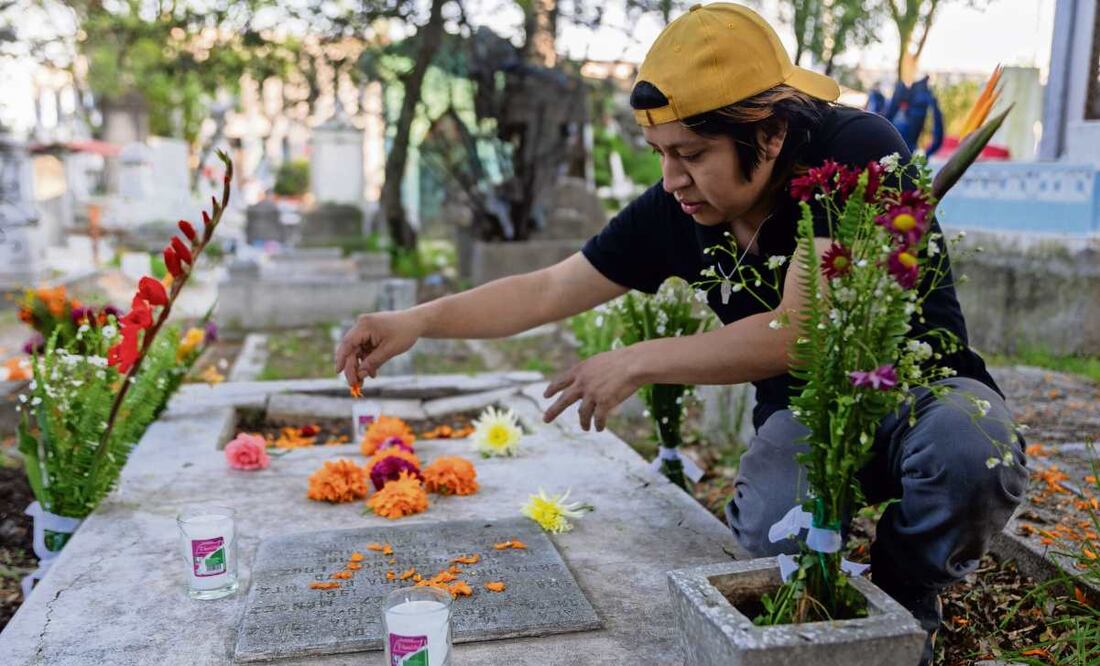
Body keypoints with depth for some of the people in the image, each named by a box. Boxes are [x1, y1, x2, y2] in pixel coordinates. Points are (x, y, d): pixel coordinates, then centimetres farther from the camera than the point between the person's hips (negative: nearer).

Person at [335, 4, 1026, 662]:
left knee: (969, 445, -37)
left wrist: (637, 363, -24)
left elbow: (796, 333, -30)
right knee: (771, 527, -31)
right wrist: (419, 320, -14)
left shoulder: (858, 154, -25)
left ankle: (906, 596, -2)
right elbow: (545, 292, -4)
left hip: (925, 389, -1)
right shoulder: (675, 209, -11)